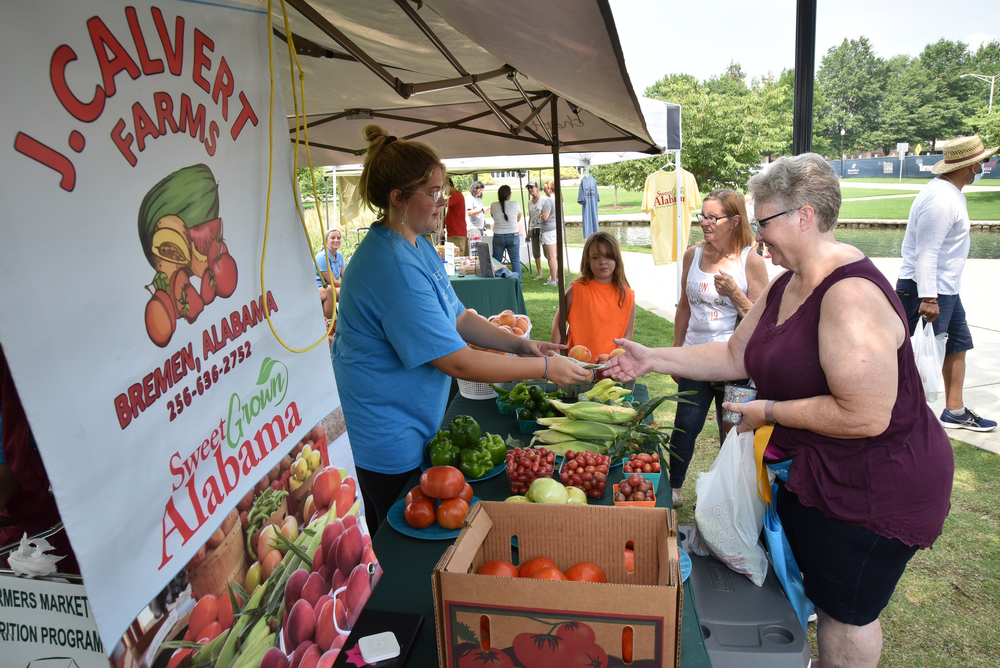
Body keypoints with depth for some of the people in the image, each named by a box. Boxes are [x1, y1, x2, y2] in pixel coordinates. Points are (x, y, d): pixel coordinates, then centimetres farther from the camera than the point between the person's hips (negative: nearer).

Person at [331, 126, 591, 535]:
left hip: (407, 430, 9)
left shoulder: (419, 248, 5)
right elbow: (458, 362, -28)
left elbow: (459, 319, 9)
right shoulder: (394, 268, -29)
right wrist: (544, 368, -21)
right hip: (386, 438, -9)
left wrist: (520, 344, -5)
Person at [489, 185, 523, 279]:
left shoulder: (493, 206, -3)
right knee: (515, 261, 6)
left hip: (498, 237, 1)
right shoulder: (515, 204, -5)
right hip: (513, 236, -1)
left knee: (496, 261, 10)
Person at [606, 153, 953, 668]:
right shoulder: (787, 286, 3)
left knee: (844, 612, 12)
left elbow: (865, 417, -34)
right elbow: (736, 356, 7)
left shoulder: (851, 296, -30)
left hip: (873, 488, -9)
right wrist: (652, 359, 1)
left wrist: (767, 411, -22)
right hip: (810, 472, 9)